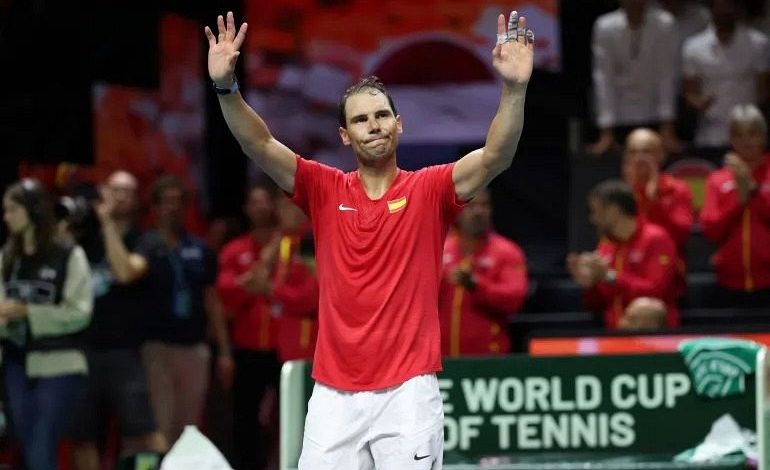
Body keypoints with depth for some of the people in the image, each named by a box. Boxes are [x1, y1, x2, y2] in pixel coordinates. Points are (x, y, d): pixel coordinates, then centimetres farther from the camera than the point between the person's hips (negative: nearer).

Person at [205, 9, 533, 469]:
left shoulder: (428, 190, 2)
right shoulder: (325, 191, 8)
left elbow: (496, 156, -12)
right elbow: (261, 146, -3)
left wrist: (514, 89, -28)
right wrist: (227, 86, -19)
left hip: (407, 394, -2)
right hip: (334, 394, 2)